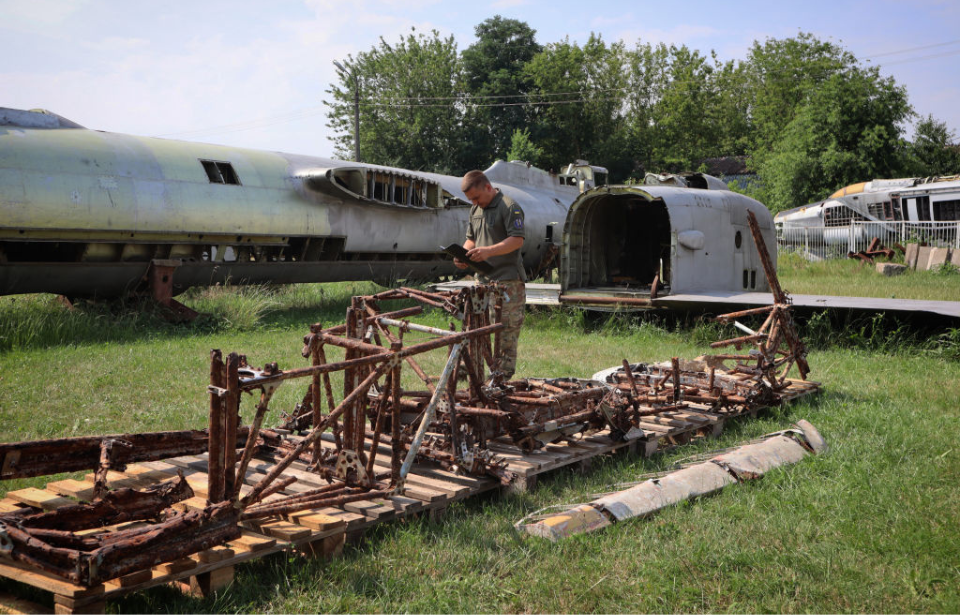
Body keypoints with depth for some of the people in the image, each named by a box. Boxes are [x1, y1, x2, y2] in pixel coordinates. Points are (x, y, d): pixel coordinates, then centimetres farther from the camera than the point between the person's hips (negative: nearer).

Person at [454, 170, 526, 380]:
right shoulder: (475, 210, 18)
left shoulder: (509, 207, -7)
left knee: (507, 331, -5)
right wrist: (464, 254, 4)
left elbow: (517, 240, -16)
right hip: (483, 279, 8)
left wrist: (489, 251, -26)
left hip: (507, 280, -8)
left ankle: (503, 377, -1)